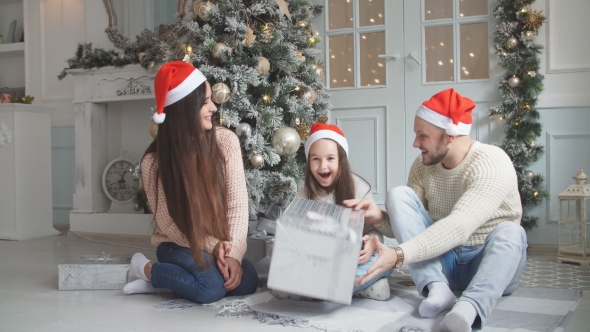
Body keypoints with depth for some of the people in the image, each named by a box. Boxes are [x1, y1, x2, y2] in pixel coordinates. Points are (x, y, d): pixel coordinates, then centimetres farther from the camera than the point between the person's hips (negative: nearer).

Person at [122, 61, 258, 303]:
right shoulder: (154, 162, -16)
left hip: (222, 244, 4)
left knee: (247, 282, -23)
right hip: (179, 245, -4)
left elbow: (237, 203, -13)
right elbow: (169, 223, -13)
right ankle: (147, 269, -3)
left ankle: (161, 280, -5)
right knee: (212, 288, -30)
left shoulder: (226, 141, -11)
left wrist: (233, 252, -24)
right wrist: (212, 246, -24)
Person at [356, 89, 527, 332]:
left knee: (509, 232, -36)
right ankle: (437, 288, -28)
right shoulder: (423, 165, -4)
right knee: (398, 195, -15)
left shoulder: (491, 163, -24)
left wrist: (398, 255, -46)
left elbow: (458, 227, -37)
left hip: (489, 263, -4)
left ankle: (468, 309, -57)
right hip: (443, 259, 5)